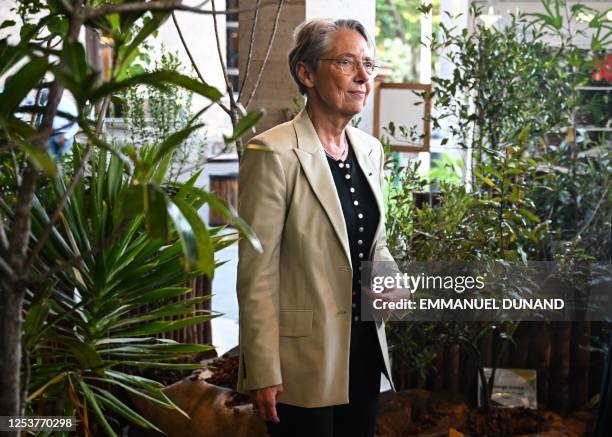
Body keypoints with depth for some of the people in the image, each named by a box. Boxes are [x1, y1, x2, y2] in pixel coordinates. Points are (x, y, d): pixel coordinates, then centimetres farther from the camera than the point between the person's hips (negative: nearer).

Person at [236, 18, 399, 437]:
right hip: (305, 360, -7)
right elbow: (257, 274, -16)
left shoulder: (370, 149, 6)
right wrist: (264, 374, -16)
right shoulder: (274, 152, -16)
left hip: (366, 350, 7)